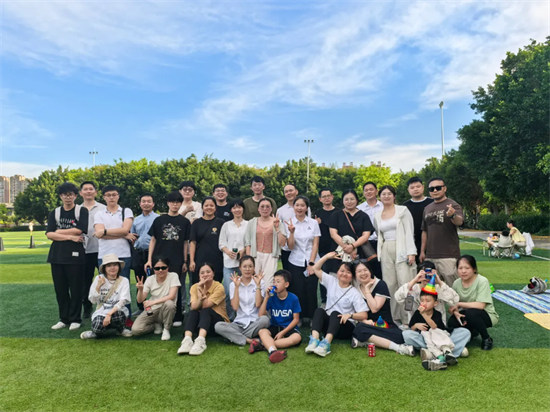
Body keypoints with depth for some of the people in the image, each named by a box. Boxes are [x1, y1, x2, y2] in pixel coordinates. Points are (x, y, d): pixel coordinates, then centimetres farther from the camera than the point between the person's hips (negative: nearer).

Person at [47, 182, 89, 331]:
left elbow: (79, 230, -11)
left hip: (75, 255, -4)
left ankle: (75, 319, 11)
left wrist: (59, 232, -2)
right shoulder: (54, 213, 13)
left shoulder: (82, 211, 3)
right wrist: (70, 236, -9)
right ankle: (64, 318, 19)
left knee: (76, 288, 0)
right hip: (57, 255, 4)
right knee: (60, 288, 8)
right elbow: (49, 234, 1)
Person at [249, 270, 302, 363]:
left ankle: (263, 345, -36)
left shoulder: (293, 298, -6)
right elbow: (261, 315, -8)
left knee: (297, 338, -33)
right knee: (262, 331, -29)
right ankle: (273, 351, -56)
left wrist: (283, 332, -15)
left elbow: (296, 319, -5)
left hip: (289, 327, -1)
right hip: (274, 326, 2)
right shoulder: (271, 297, -2)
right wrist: (266, 297, -16)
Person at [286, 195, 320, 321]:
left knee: (311, 291, 0)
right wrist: (292, 232, -19)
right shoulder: (289, 223, 2)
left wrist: (311, 263, -6)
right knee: (297, 292, 0)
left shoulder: (313, 223, 3)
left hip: (311, 261, 0)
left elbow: (315, 245, 2)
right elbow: (290, 246, -3)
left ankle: (312, 319, 15)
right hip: (295, 263, 0)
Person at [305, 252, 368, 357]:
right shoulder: (331, 281, 10)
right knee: (319, 310, -26)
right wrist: (327, 256, 4)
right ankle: (314, 340, -47)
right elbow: (316, 269, 10)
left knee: (335, 313, -33)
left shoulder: (354, 293, -2)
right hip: (328, 324, 3)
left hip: (346, 327, -3)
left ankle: (326, 343, -53)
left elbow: (363, 315, -9)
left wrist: (350, 315, -26)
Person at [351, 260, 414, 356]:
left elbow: (374, 308, -14)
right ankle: (397, 347, -32)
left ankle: (364, 341, -26)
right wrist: (364, 321, -14)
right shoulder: (356, 288, 8)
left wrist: (367, 289, -10)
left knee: (400, 336, -34)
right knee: (360, 328, -36)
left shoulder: (380, 284, -3)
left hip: (384, 326, -2)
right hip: (367, 326, 2)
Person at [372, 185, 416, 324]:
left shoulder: (403, 210, 3)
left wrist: (411, 252, -12)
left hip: (402, 251, -4)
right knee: (389, 285, 2)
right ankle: (394, 317, 10)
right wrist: (379, 252, 12)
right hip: (386, 252, 4)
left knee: (405, 284, -9)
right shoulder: (377, 216, 15)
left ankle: (408, 318, -2)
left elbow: (409, 231, -4)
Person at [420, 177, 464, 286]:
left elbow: (460, 222, -22)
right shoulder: (427, 208, 15)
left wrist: (453, 215, -45)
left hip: (448, 255, -6)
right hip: (430, 256, 6)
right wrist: (422, 251, 14)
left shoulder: (452, 205, -3)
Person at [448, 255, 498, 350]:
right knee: (452, 322, -22)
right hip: (465, 314, 5)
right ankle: (473, 332, 11)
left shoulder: (482, 281, -20)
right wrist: (455, 312, -26)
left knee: (471, 313, -36)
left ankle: (486, 339, -8)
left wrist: (459, 304, -22)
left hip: (487, 315, -5)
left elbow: (480, 305, -28)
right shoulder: (456, 283, -6)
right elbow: (453, 306, -3)